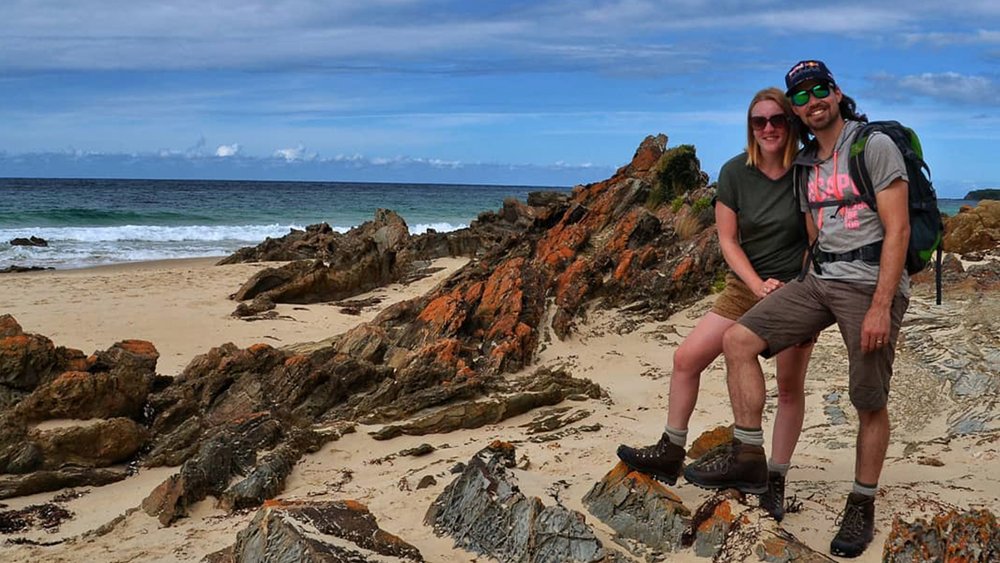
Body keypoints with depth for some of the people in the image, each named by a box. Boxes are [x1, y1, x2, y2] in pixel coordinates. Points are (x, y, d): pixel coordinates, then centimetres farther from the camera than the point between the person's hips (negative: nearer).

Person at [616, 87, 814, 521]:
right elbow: (727, 240, -4)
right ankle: (671, 454, 11)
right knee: (686, 358, -3)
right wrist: (759, 285, -15)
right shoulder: (734, 172, -6)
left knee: (790, 386, 4)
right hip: (746, 286, 3)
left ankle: (776, 481, 16)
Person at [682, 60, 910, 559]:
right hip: (818, 280, 7)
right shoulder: (805, 166, 16)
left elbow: (898, 229, -13)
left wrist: (880, 306, -20)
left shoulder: (875, 147, -7)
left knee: (870, 403, 1)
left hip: (873, 283, -6)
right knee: (738, 340, -9)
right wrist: (801, 291, 18)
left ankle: (862, 506, 19)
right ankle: (748, 457, -3)